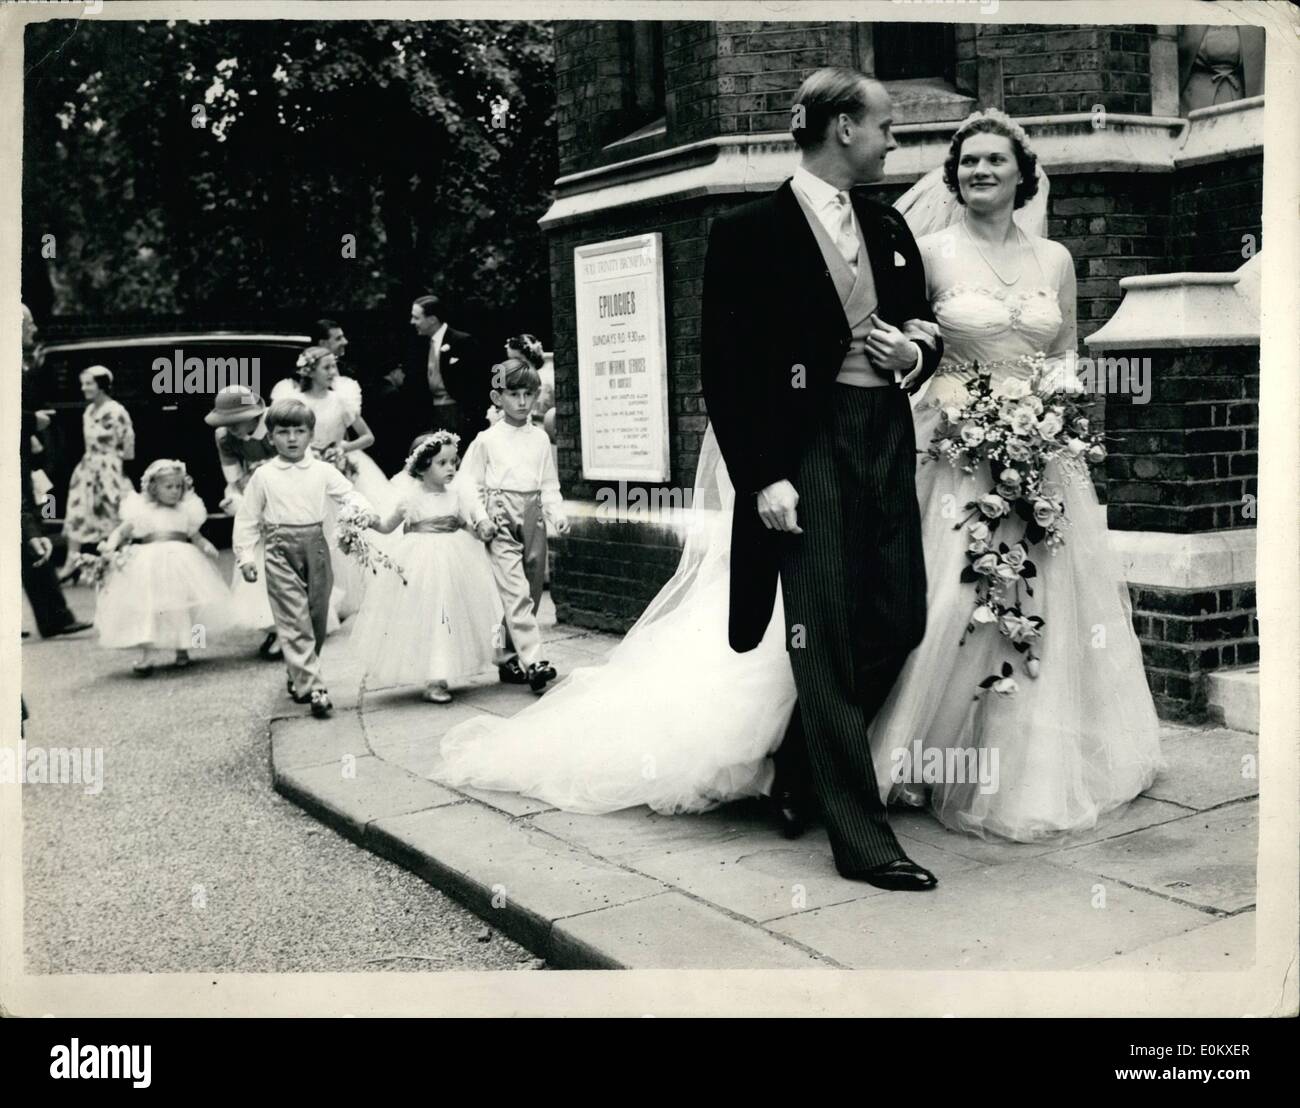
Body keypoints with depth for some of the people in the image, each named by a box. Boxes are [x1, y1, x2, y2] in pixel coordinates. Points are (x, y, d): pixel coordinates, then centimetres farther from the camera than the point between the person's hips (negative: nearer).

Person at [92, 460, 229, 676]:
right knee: (147, 608, -5)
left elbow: (196, 537, 13)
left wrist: (207, 547, -7)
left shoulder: (186, 511, 9)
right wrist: (110, 546, -15)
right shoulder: (142, 511, 2)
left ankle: (182, 649, 23)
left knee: (181, 608, 5)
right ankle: (147, 655, 1)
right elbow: (121, 531, 3)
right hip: (148, 565, -2)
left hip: (181, 562, 2)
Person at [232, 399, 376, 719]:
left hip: (316, 548, 3)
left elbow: (347, 495, 3)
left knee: (317, 618, 10)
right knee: (295, 621, -9)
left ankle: (298, 677, 30)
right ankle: (312, 688, -11)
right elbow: (247, 519, 7)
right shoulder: (263, 476, 3)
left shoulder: (323, 471, 5)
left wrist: (364, 512, -19)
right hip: (281, 552, -2)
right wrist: (246, 556, 0)